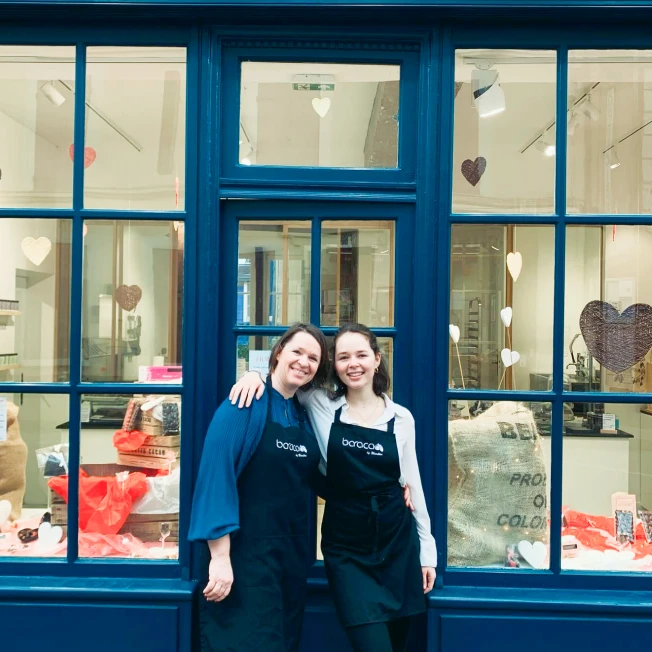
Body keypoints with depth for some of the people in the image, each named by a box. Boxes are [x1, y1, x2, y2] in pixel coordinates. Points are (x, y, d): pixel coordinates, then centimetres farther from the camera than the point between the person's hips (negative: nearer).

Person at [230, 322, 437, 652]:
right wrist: (255, 374, -20)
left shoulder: (401, 418, 0)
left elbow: (412, 483, 5)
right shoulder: (321, 406, -5)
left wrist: (427, 549, 7)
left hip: (398, 542, 2)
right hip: (346, 547, -2)